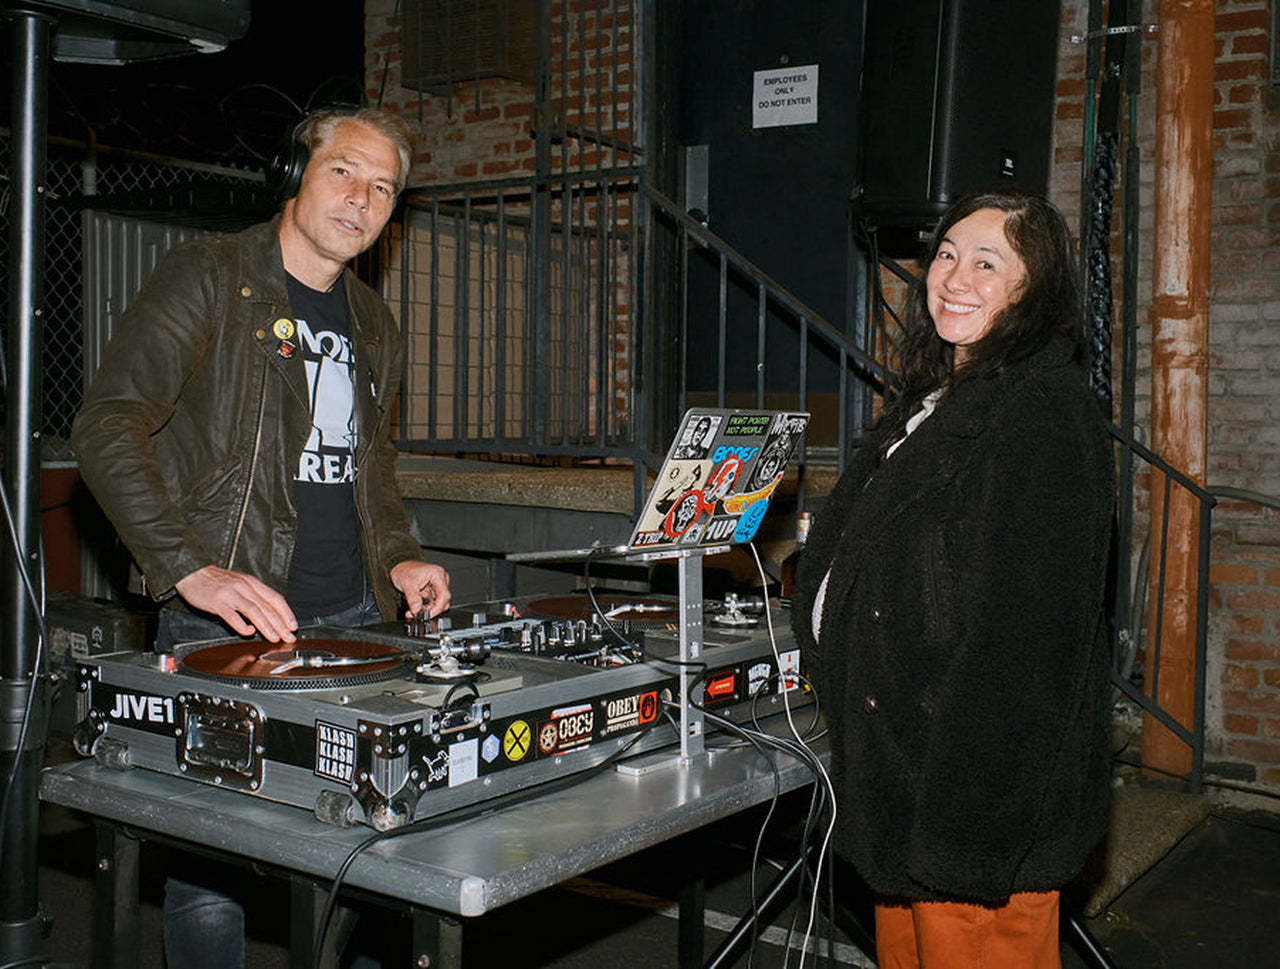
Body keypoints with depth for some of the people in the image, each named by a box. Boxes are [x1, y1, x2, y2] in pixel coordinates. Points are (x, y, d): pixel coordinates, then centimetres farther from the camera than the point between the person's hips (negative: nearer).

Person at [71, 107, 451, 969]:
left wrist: (396, 557, 10)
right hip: (223, 629, -5)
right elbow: (108, 429, -14)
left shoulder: (375, 324, 16)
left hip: (355, 621, 6)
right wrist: (192, 569, -25)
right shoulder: (207, 279, -5)